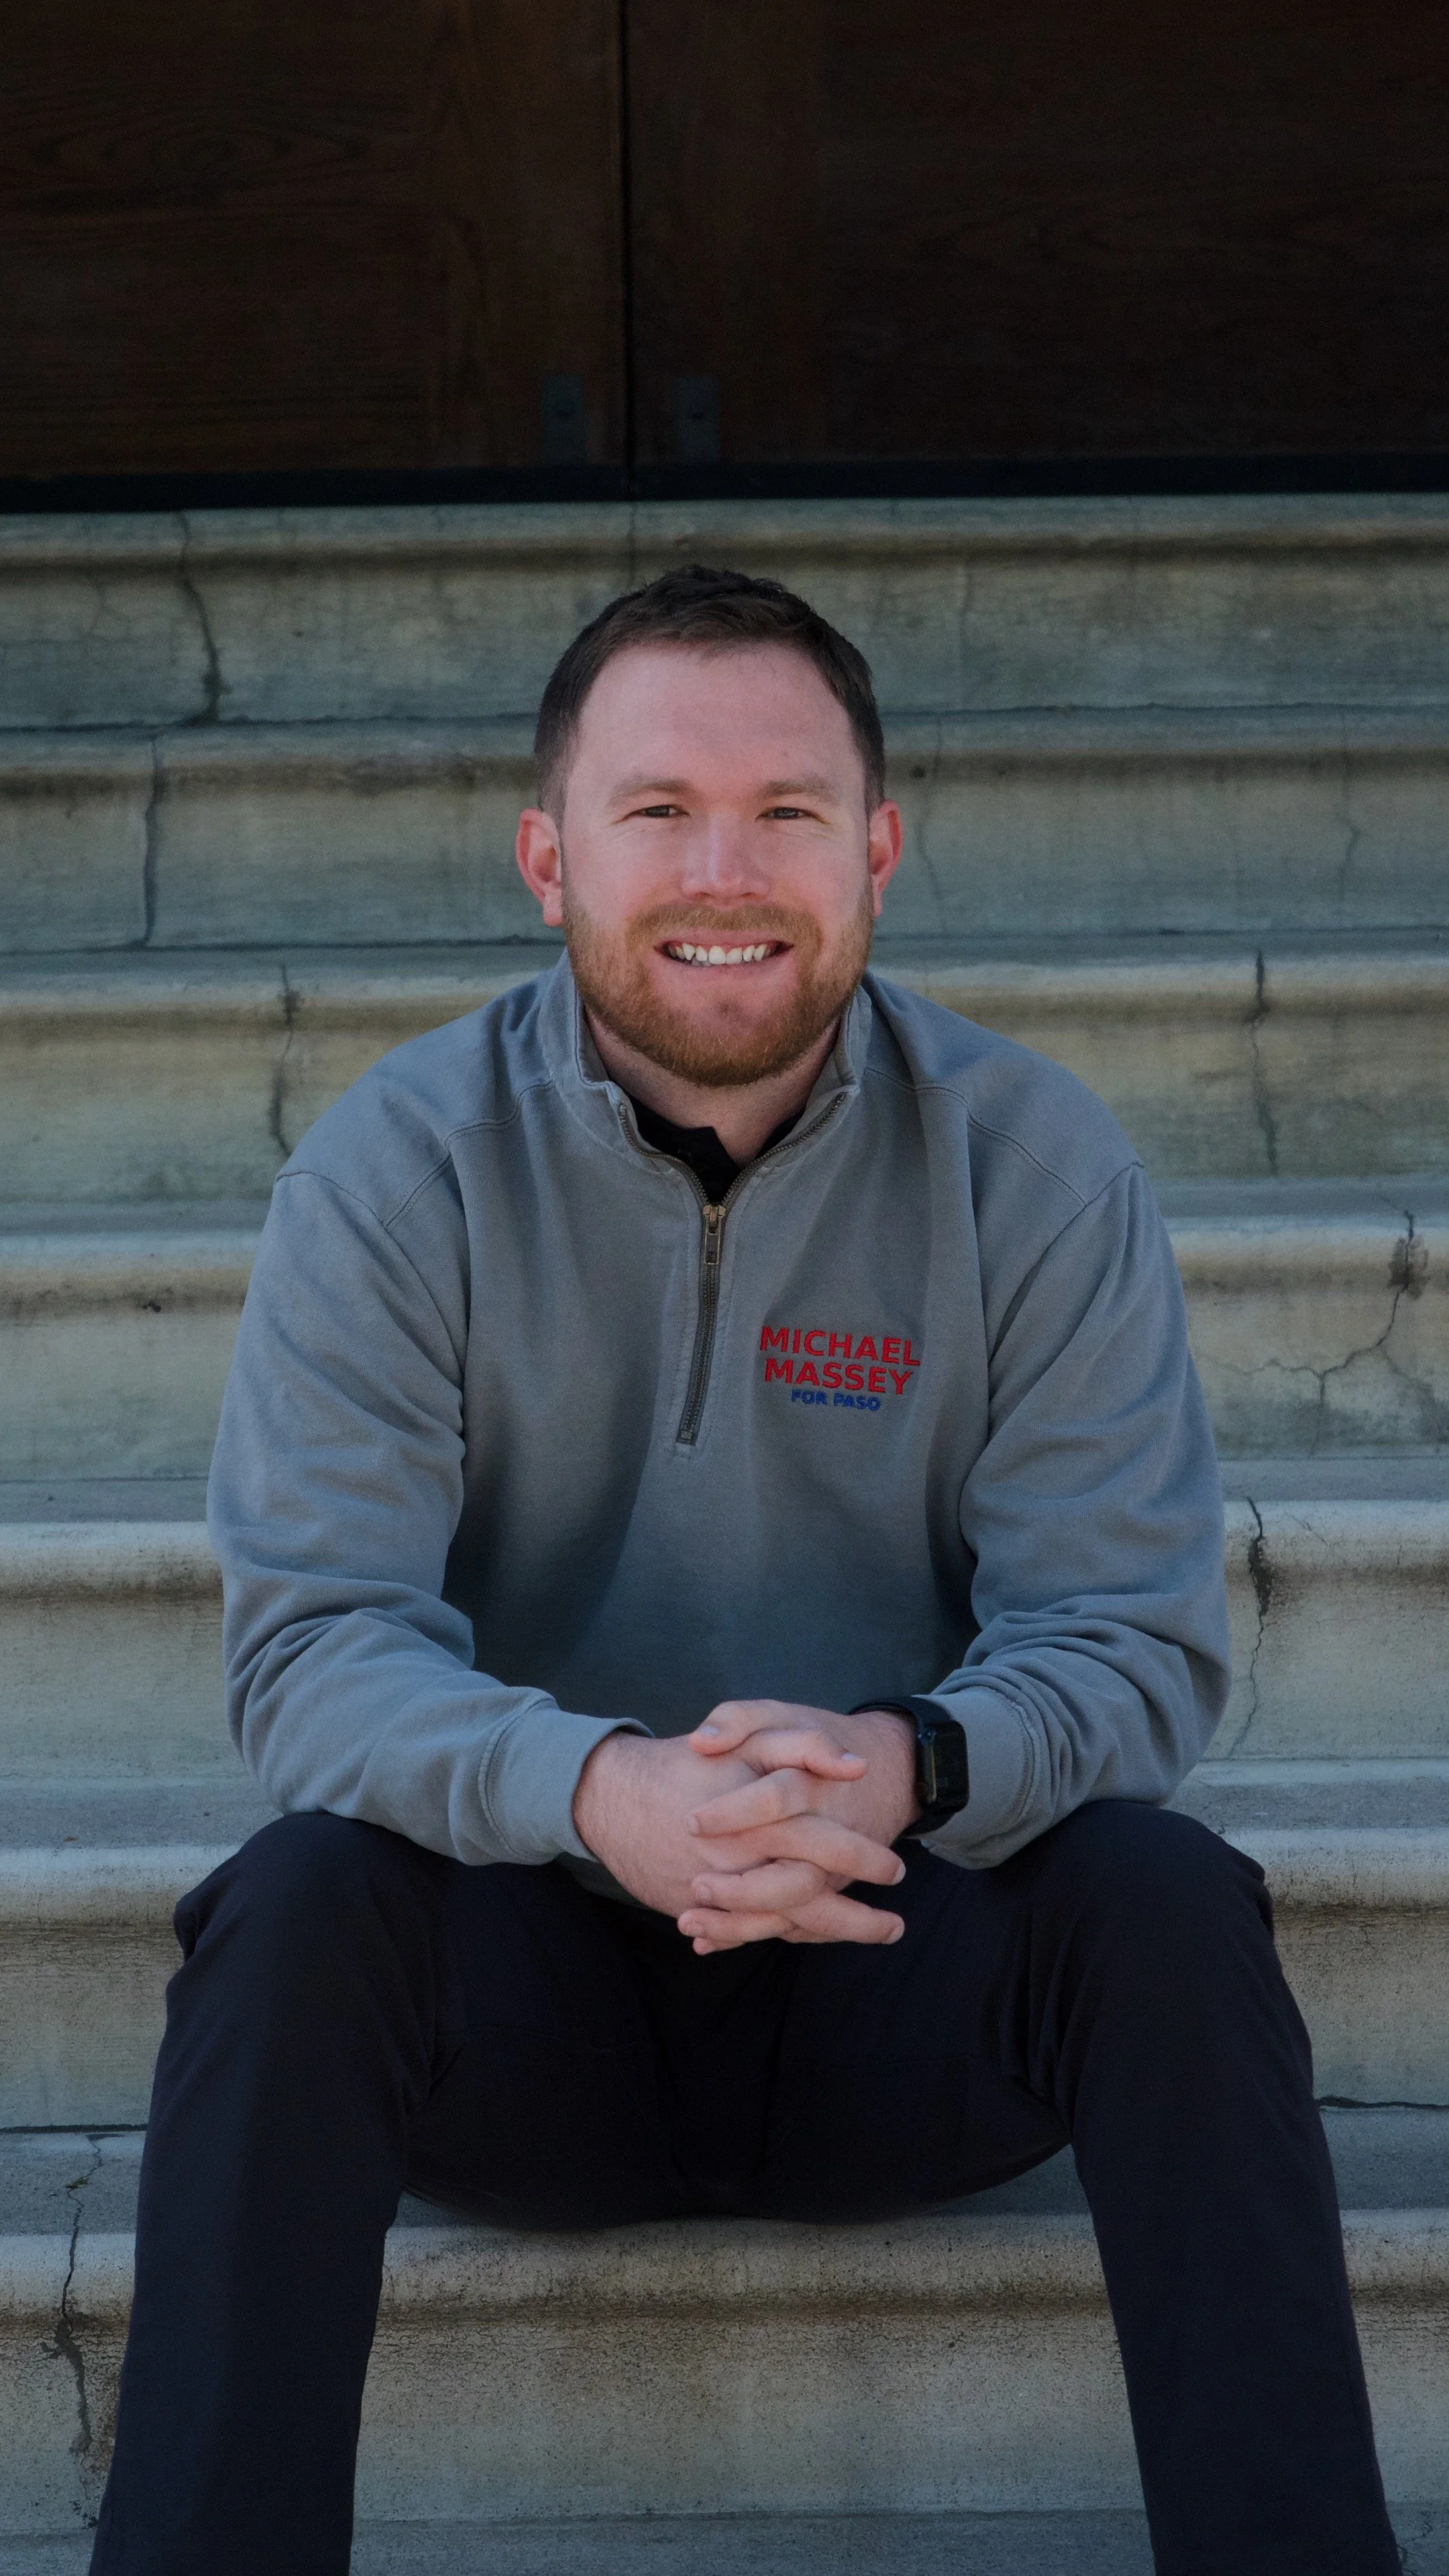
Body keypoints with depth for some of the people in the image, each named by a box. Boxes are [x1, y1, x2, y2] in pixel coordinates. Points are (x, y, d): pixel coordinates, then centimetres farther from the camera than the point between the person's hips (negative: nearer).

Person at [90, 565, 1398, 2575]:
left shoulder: (1035, 1165, -5)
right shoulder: (396, 1174, -7)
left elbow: (1133, 1635, -9)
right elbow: (314, 1643, -14)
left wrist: (905, 1766, -32)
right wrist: (593, 1788, -36)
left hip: (902, 1968, 1)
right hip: (528, 1976, 0)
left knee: (1166, 1900, -27)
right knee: (299, 1901, -30)